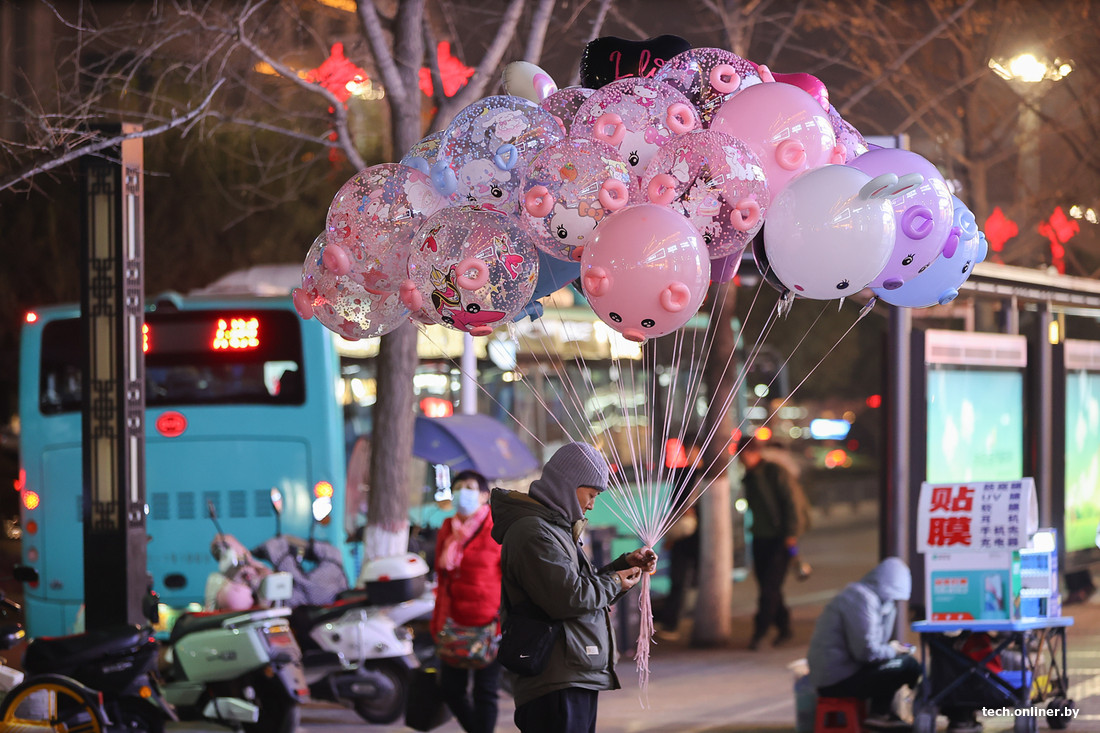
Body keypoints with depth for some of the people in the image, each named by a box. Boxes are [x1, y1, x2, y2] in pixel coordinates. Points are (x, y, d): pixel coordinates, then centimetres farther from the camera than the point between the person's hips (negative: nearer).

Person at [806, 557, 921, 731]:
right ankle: (879, 713, 2)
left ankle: (880, 712, 13)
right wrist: (891, 651, -4)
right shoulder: (863, 599, -16)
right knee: (908, 665, -13)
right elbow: (866, 651, -21)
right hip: (837, 681, -11)